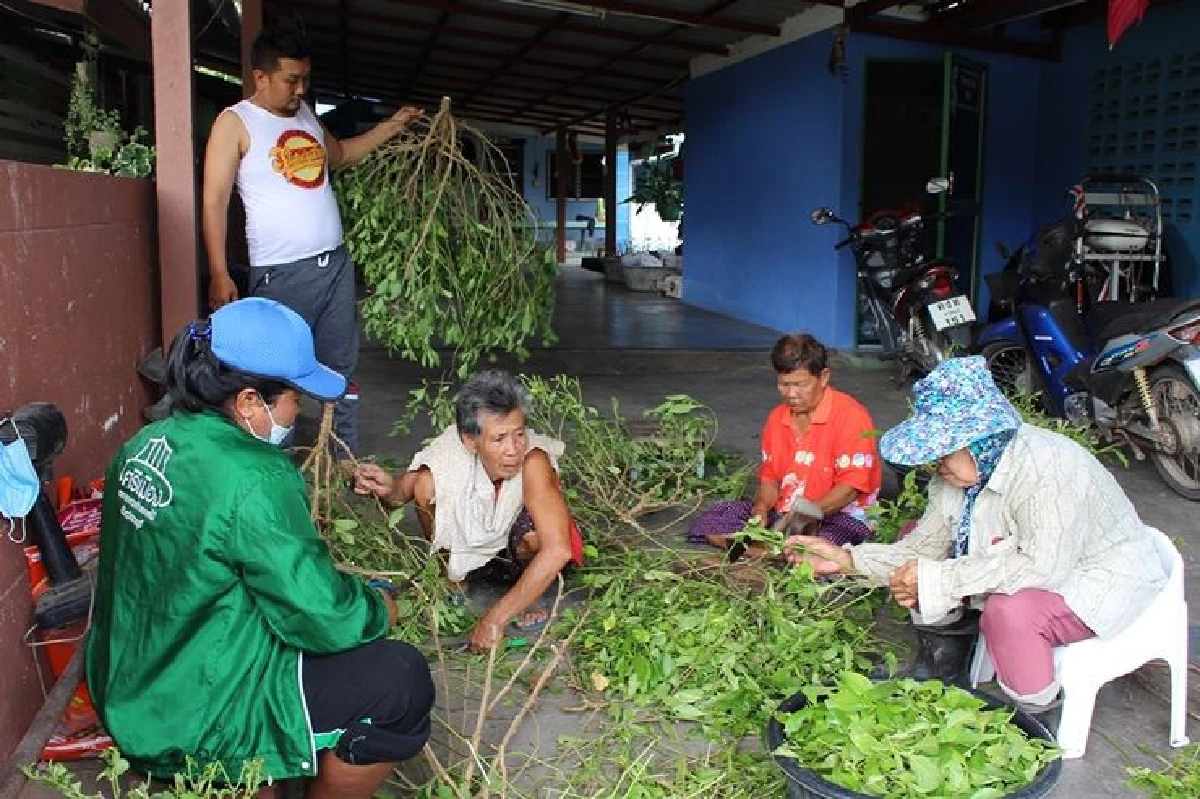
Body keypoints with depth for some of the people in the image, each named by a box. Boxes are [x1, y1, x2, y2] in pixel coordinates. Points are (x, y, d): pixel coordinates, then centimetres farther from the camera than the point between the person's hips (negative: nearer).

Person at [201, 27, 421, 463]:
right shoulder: (235, 123, -7)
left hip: (336, 264, 7)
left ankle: (346, 456, 23)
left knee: (341, 366, 12)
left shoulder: (306, 114, 13)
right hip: (281, 276, -7)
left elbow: (340, 154, 32)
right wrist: (219, 274, -19)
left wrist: (391, 126, 24)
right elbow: (215, 201, -12)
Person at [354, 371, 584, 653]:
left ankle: (532, 593, 0)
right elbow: (406, 488, -13)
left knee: (532, 534, -36)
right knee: (426, 485, -23)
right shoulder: (453, 448, -31)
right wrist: (388, 488, -39)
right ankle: (450, 578, 4)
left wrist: (494, 618, -44)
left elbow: (558, 550, -47)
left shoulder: (533, 460, -40)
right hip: (474, 531, 3)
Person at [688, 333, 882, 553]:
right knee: (710, 523, -11)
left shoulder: (850, 415, -12)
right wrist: (762, 508, -8)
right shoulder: (777, 419, 10)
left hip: (839, 514, -6)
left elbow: (850, 487, -16)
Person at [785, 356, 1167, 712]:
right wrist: (847, 560, -18)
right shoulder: (960, 474, -9)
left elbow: (1043, 566, -41)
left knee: (1008, 610, -35)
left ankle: (1035, 710, -6)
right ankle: (942, 675, 12)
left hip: (1100, 576, -8)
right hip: (1037, 566, 8)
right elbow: (924, 546, -6)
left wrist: (938, 578, -37)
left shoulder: (1046, 468, -34)